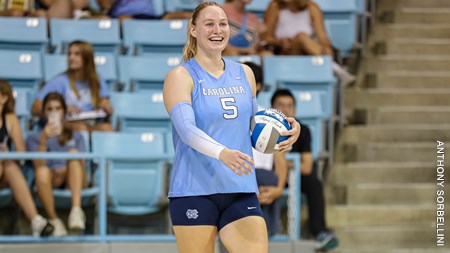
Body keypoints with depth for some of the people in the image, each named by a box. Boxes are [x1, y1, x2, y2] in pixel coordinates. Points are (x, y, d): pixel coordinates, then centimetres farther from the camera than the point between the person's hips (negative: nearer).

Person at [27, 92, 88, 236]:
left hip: (72, 181, 1)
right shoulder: (34, 138, 21)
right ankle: (54, 220, -38)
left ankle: (76, 209, -47)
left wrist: (68, 170, -12)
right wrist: (43, 140, -11)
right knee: (42, 171, -36)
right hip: (50, 181, -1)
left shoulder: (76, 136, 26)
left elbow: (81, 164, 10)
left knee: (73, 153, -30)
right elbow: (38, 165, 2)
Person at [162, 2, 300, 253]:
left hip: (242, 191, 4)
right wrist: (222, 153, -36)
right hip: (195, 191, -4)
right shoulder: (181, 76, -3)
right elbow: (186, 128, -18)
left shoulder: (244, 73, 14)